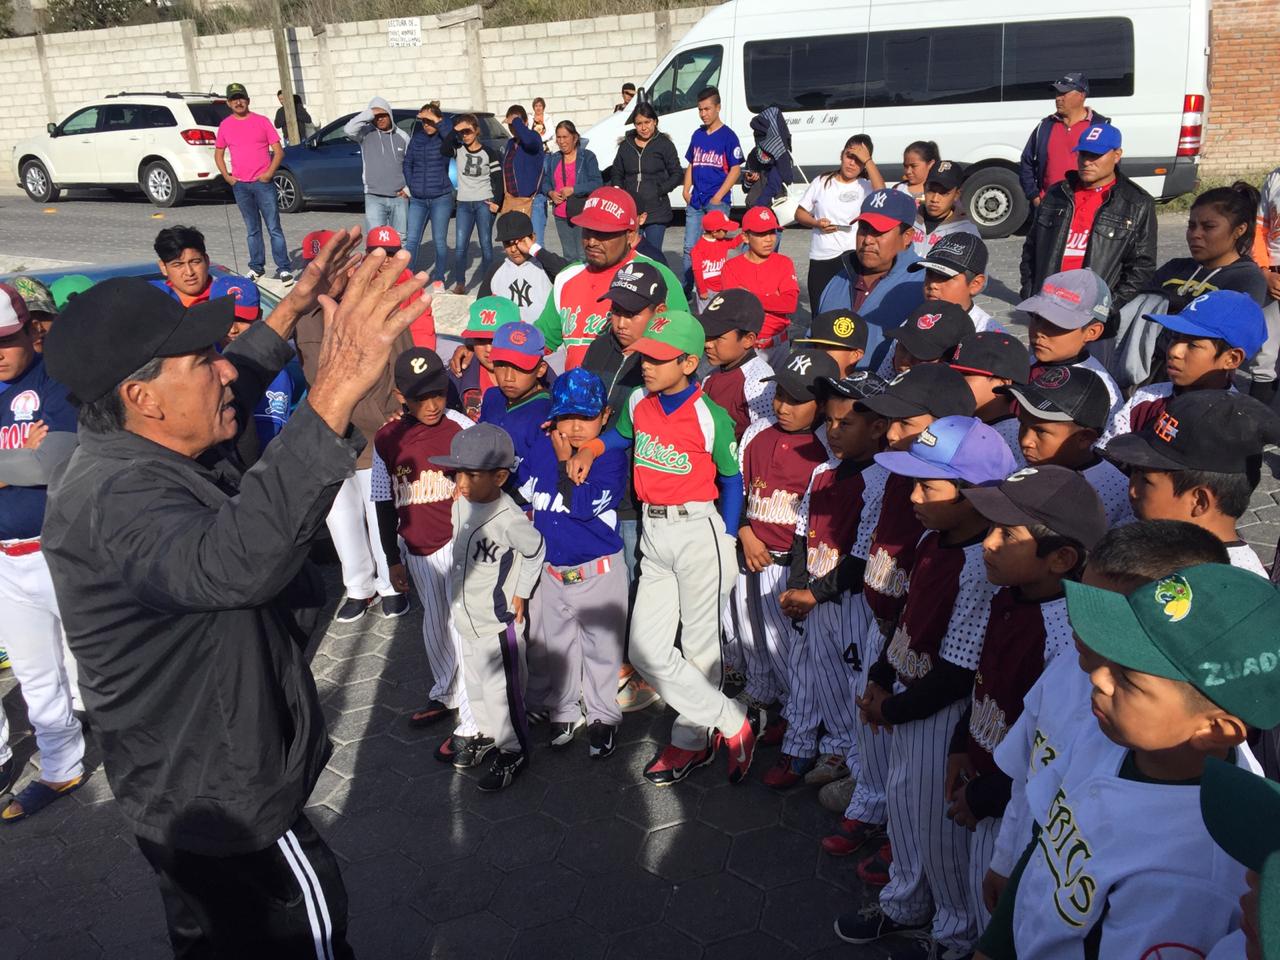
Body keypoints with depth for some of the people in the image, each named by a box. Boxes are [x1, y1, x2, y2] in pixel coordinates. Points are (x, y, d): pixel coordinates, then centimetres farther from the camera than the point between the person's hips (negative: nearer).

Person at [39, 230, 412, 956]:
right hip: (223, 797, -9)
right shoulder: (117, 500, -35)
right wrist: (336, 392, -62)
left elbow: (223, 397, 18)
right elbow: (235, 559, -57)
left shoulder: (121, 454, -3)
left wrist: (293, 312, 15)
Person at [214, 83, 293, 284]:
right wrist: (226, 176, 2)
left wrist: (270, 173, -12)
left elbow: (278, 151, 0)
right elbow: (218, 153, 16)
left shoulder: (262, 121, 1)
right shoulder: (225, 125, 8)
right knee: (252, 229, 10)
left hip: (262, 183, -3)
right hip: (240, 185, 3)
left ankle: (284, 268, -3)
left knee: (274, 227, -4)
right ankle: (256, 267, 18)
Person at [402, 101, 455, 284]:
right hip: (417, 199, 4)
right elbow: (407, 163, 14)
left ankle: (439, 279, 16)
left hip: (441, 198, -4)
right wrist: (409, 185, 6)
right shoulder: (416, 138, 8)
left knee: (439, 241, 4)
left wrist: (437, 121, -28)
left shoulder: (444, 138, -4)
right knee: (411, 241, 1)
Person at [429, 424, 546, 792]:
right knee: (475, 684, 23)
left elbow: (535, 550, -11)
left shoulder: (509, 518, -26)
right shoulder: (460, 504, -3)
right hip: (467, 619, 8)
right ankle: (488, 735, 42)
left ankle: (513, 752, 21)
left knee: (501, 691, 3)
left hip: (499, 622, -8)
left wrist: (521, 593, -5)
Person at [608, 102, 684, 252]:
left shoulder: (664, 144, -1)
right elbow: (616, 173, 19)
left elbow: (677, 174, 0)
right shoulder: (626, 145, 11)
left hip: (656, 211, -4)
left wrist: (660, 190, -12)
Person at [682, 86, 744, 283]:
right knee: (690, 248, 7)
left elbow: (735, 170, -8)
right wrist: (686, 191, 6)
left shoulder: (727, 136, -5)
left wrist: (718, 197, -13)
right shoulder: (697, 135, 13)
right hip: (695, 201, 6)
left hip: (717, 202, -6)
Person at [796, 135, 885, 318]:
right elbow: (800, 214, 14)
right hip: (820, 259, 3)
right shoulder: (822, 182, 9)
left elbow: (882, 193, -20)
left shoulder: (866, 186, 3)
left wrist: (867, 160, -14)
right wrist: (817, 223, -6)